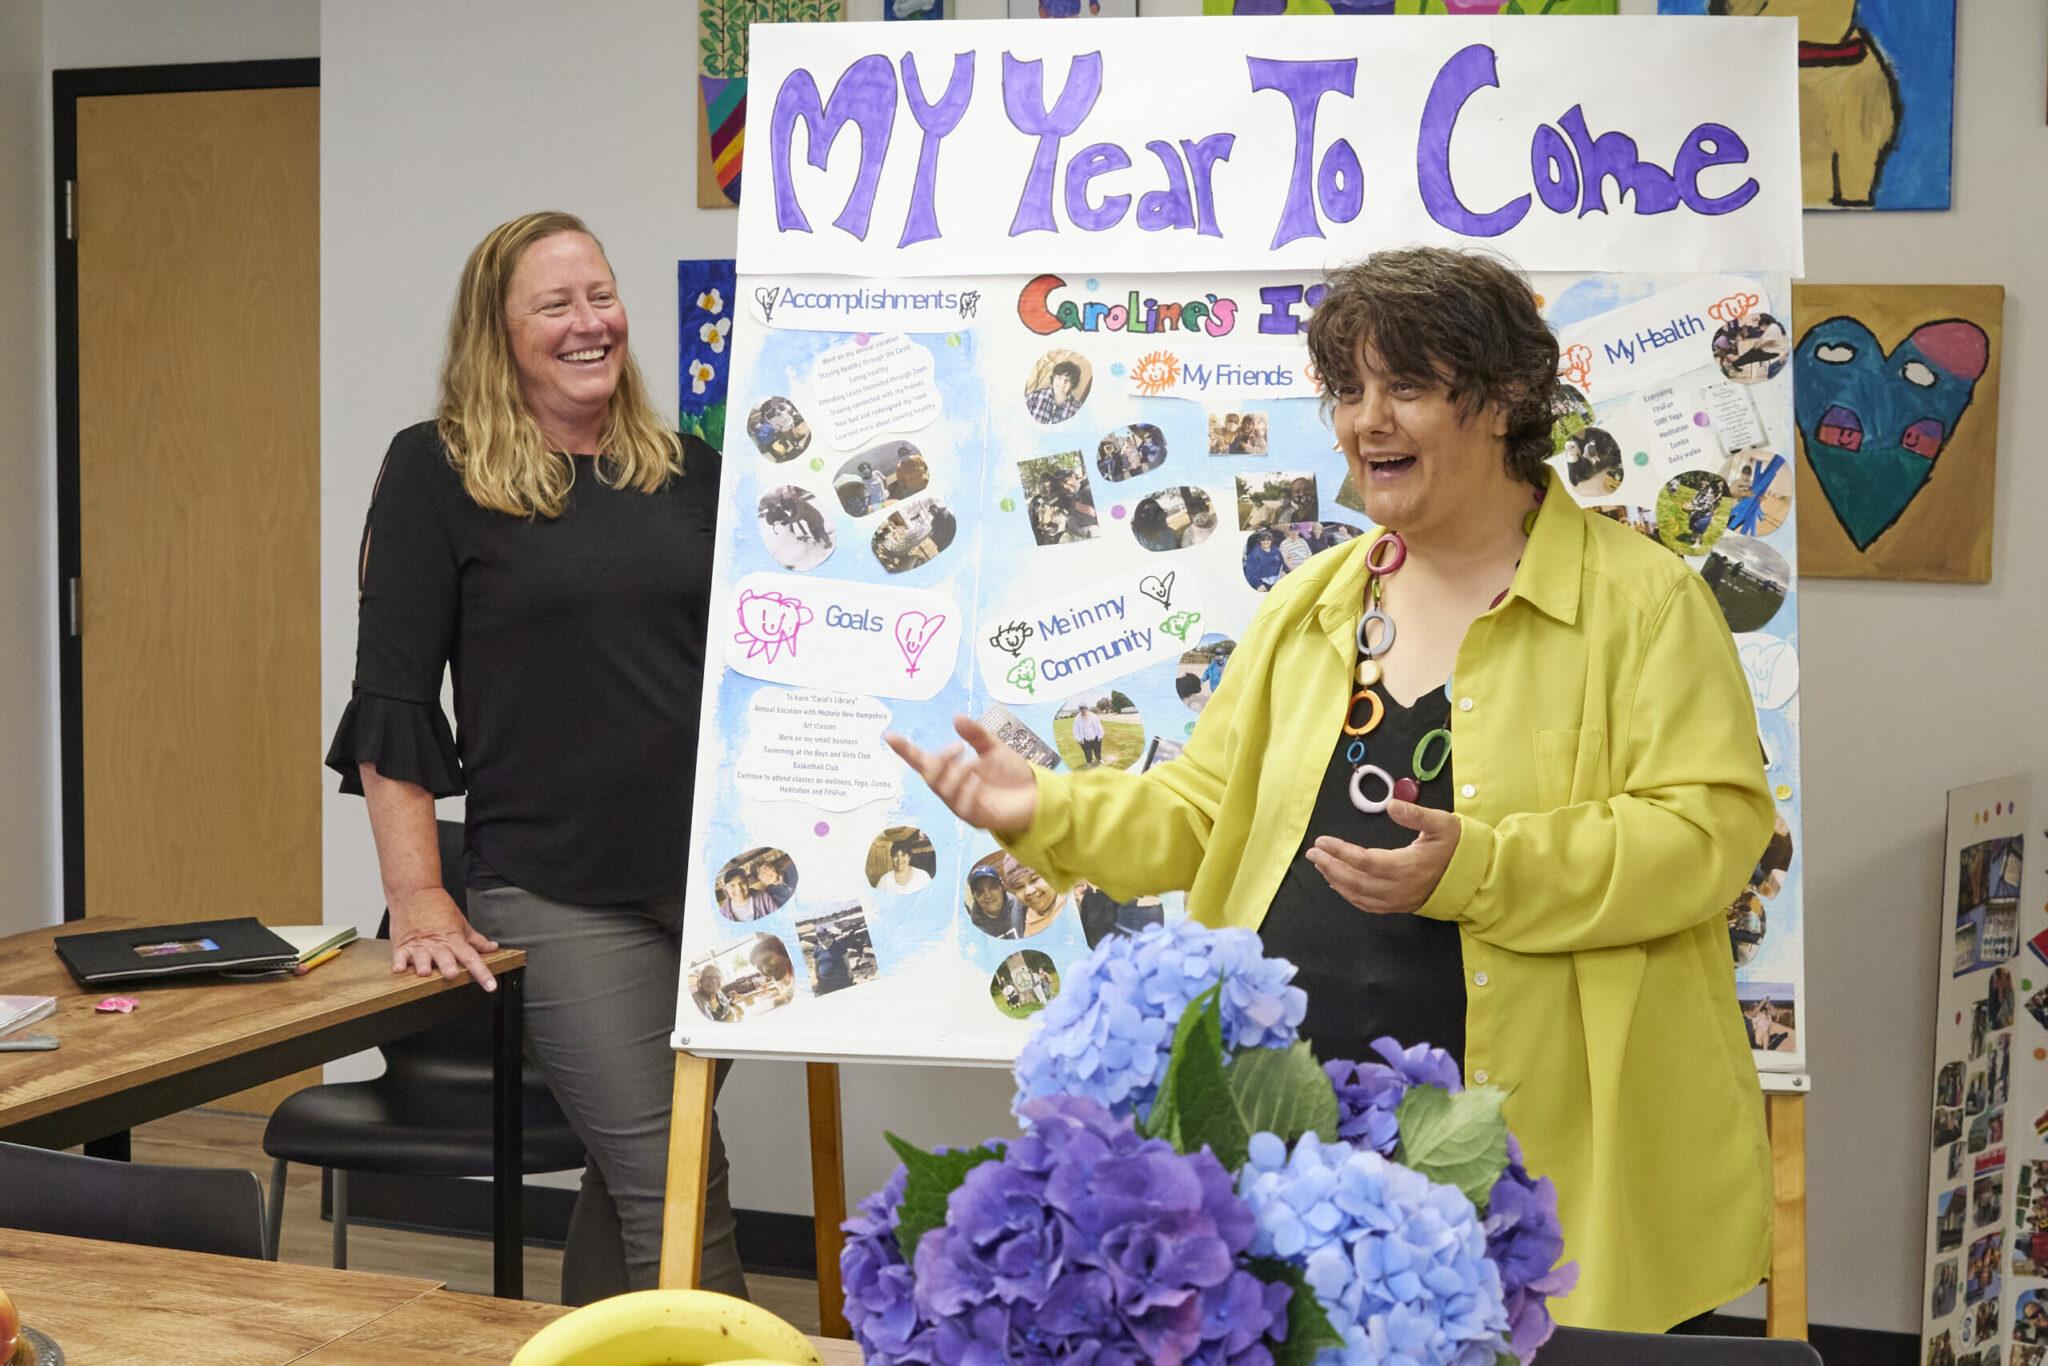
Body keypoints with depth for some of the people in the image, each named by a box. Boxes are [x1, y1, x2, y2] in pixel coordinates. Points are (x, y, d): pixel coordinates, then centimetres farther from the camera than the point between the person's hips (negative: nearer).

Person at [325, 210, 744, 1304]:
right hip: (553, 894, -5)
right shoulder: (436, 472, -2)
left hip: (709, 880, 5)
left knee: (631, 1175, 13)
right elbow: (392, 697, -4)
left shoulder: (688, 472, 12)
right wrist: (417, 897, -10)